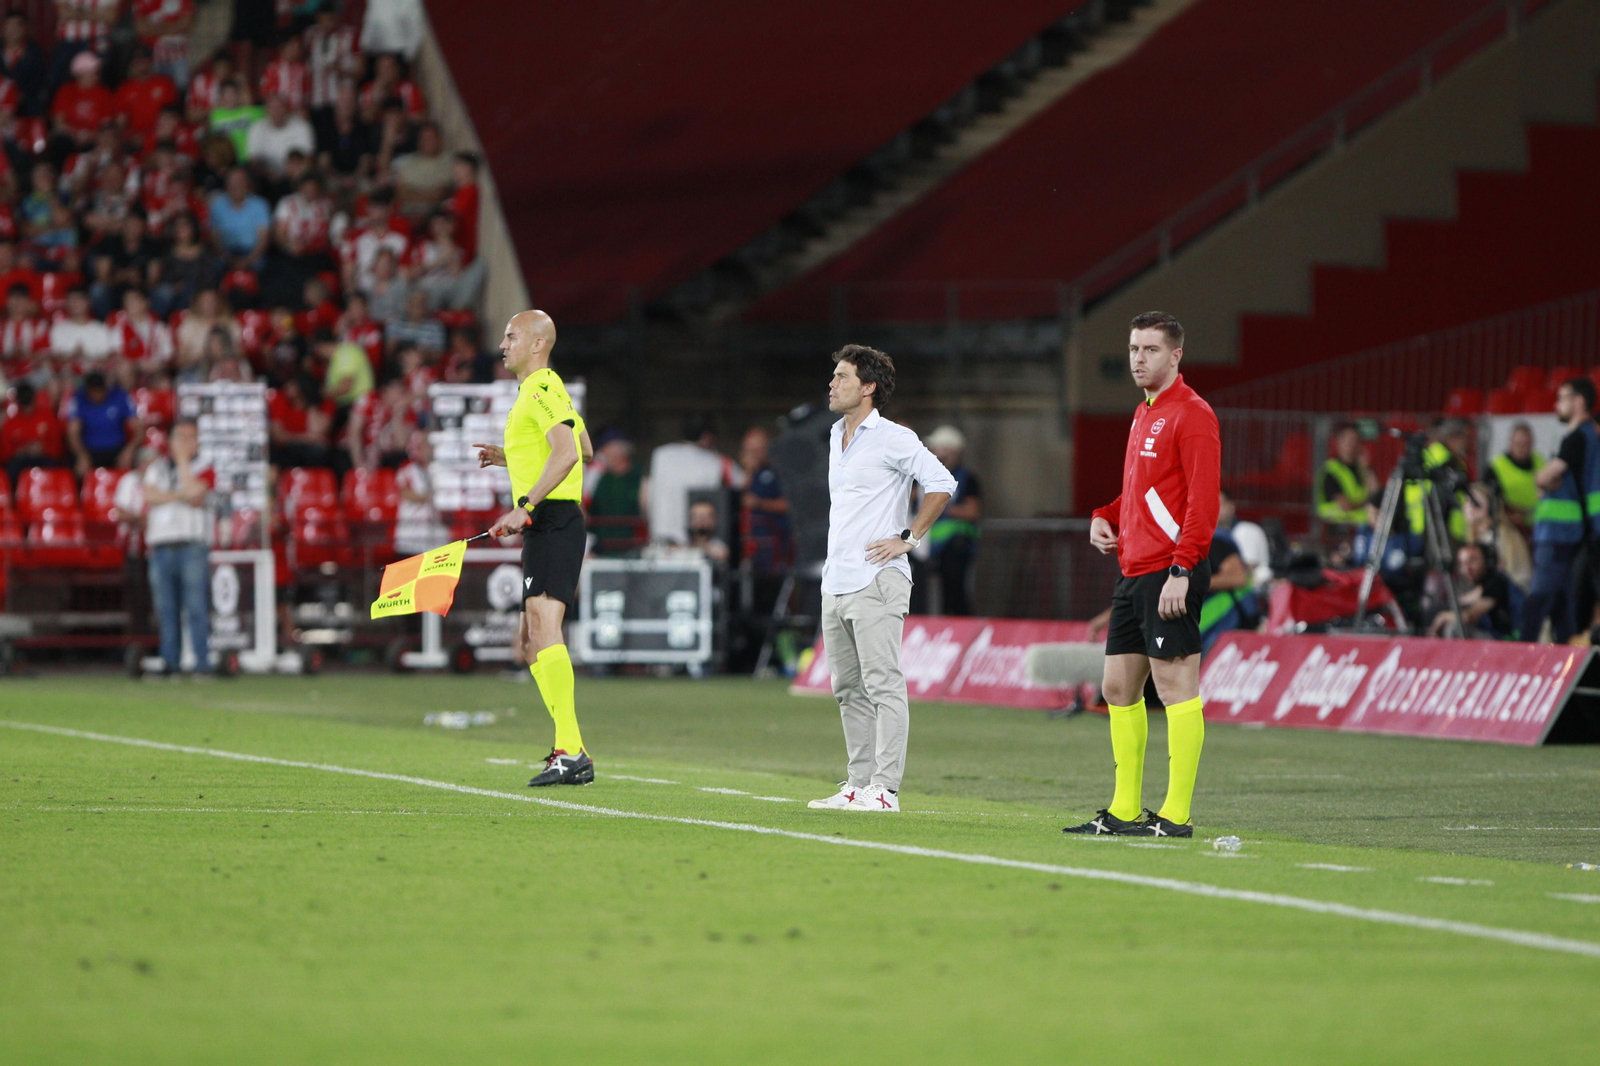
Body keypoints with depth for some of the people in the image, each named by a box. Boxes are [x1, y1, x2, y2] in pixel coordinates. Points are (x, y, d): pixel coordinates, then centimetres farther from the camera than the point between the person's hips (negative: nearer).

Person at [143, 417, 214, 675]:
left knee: (196, 607, -11)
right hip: (160, 545, 4)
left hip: (192, 545, -4)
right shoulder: (157, 468, 19)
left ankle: (202, 662, -13)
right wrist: (180, 496, -6)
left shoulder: (203, 470, 9)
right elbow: (150, 495, 3)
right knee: (165, 609, 3)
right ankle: (169, 662, 6)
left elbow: (194, 493, -10)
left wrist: (183, 460, -1)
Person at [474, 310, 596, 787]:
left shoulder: (543, 390, -10)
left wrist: (524, 507, -28)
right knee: (530, 642, 12)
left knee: (543, 627, -21)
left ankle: (570, 753, -30)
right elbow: (585, 450, 33)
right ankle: (571, 752, 13)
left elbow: (568, 452, -24)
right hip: (545, 529, 11)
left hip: (552, 521, -11)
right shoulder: (539, 391, 22)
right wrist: (509, 458, 31)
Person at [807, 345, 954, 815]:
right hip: (836, 583, 9)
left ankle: (884, 789, -13)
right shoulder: (837, 437, 18)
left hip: (876, 581, -9)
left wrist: (909, 539, -10)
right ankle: (857, 784, 13)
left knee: (882, 684, -10)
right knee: (848, 689, 9)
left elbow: (942, 484, -10)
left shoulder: (892, 439, -7)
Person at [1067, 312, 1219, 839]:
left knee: (1175, 685, -7)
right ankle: (1124, 810, 16)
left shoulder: (1192, 415, -10)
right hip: (1132, 573, 10)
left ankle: (1176, 815, -6)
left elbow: (1203, 499, -16)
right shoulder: (1144, 414, 19)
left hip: (1169, 574, -10)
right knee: (1119, 687, 10)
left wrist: (1181, 570, -22)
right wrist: (1106, 517, 11)